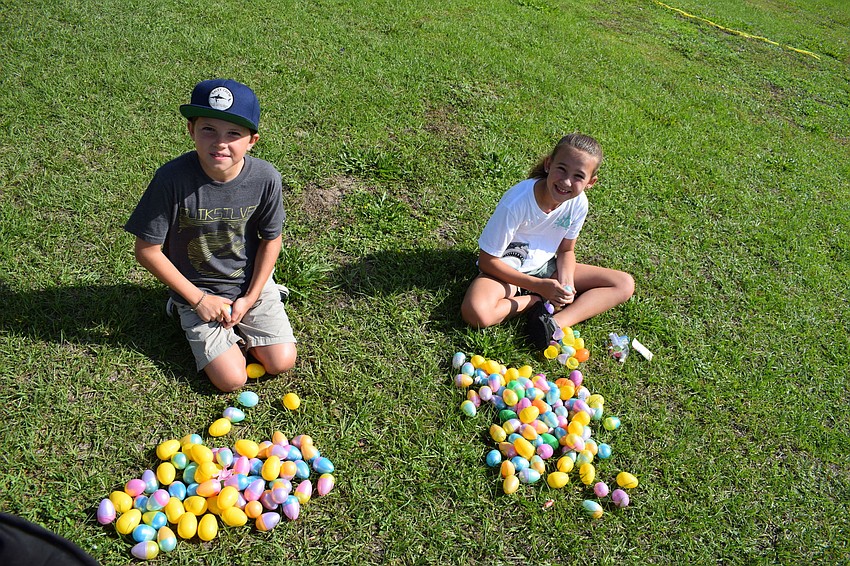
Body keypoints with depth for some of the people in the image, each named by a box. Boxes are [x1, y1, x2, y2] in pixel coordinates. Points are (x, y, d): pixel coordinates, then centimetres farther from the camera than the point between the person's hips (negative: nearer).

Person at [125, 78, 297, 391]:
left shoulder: (265, 178, -19)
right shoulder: (172, 178, -26)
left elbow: (271, 239, -2)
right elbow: (147, 251, -16)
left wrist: (250, 298, -7)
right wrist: (199, 299, -13)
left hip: (252, 283, 2)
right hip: (197, 290, -2)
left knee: (281, 362, -5)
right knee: (231, 379, -8)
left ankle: (239, 326, 23)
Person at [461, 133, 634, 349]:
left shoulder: (579, 203, -13)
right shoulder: (517, 201, -28)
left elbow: (566, 250, 4)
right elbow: (487, 261, -21)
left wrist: (565, 282, -17)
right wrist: (539, 286, -24)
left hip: (545, 266, 5)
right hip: (507, 269, -5)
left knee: (625, 284, -6)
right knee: (475, 313, -37)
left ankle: (556, 323, -22)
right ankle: (539, 302, -11)